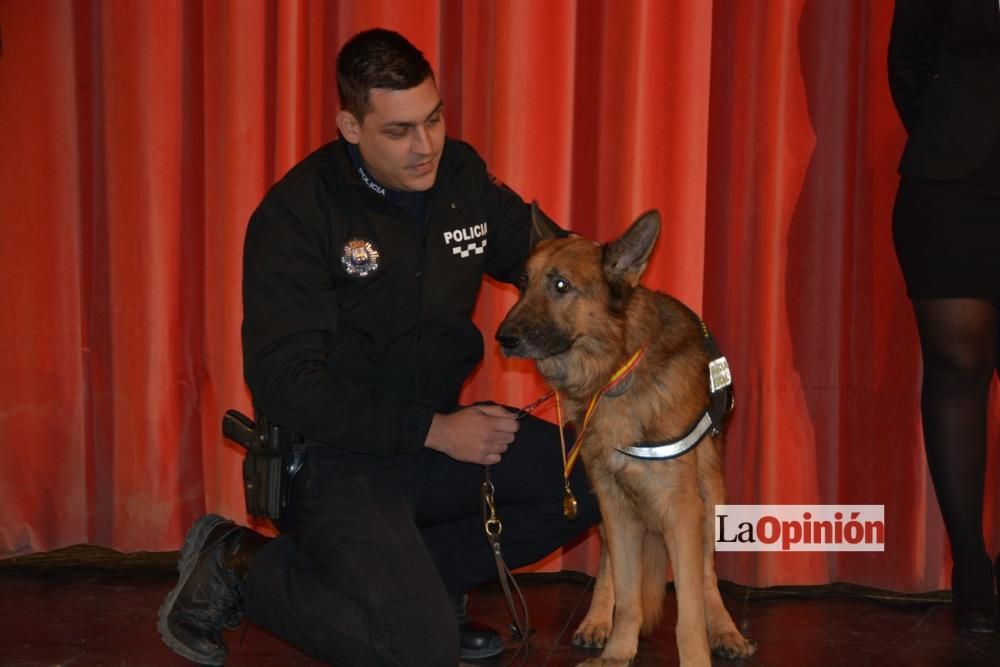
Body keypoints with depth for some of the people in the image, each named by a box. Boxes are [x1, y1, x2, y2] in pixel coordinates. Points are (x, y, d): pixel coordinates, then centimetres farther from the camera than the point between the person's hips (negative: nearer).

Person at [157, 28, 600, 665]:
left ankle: (412, 580, 2)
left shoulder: (463, 177, 1)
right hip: (334, 453, -7)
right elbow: (284, 383, -21)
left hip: (439, 429, 7)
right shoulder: (297, 215, -17)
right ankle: (242, 568, 1)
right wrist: (434, 430, -22)